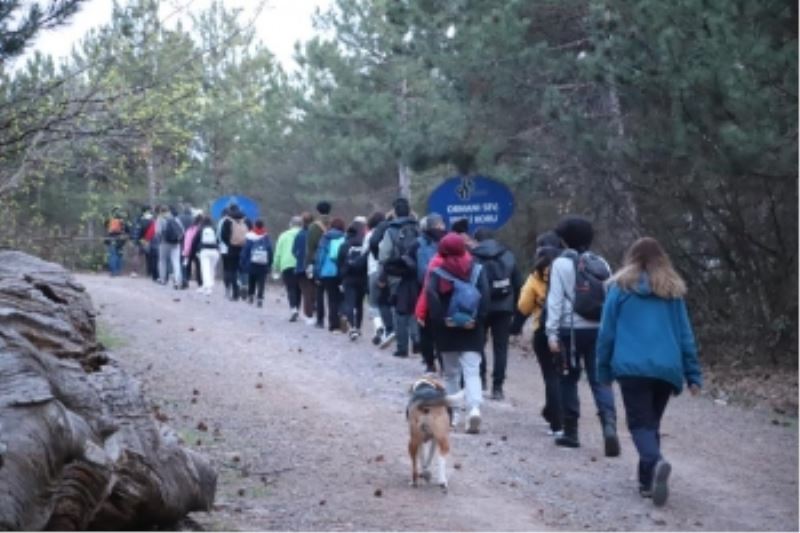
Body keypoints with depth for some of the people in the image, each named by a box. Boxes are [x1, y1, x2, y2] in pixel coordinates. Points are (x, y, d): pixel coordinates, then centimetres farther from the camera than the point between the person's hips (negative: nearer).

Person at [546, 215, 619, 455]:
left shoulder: (561, 264, -5)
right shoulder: (600, 263, 7)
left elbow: (555, 299, -8)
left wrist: (552, 332, -8)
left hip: (570, 330, -3)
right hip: (598, 329, 3)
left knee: (568, 380, 11)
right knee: (600, 380, 2)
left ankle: (571, 432, 15)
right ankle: (609, 424, -18)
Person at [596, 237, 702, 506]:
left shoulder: (621, 287, 4)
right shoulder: (673, 289, 10)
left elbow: (607, 332, 4)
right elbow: (685, 334, 10)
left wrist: (604, 370, 12)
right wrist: (693, 375, 11)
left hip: (632, 367, -3)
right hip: (666, 368, 3)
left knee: (640, 423, -3)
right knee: (652, 422, 17)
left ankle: (656, 463, -31)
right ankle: (648, 480, 14)